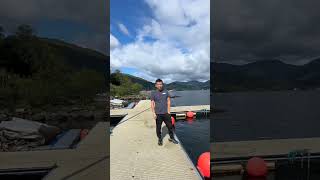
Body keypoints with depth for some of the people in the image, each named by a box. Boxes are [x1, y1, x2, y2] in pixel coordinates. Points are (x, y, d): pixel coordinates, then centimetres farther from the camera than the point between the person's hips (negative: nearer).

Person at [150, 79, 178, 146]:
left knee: (170, 126, 9)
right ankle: (159, 139, 24)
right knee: (158, 127, 7)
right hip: (158, 114, -2)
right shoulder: (153, 93, -2)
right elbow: (152, 104, -2)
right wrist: (154, 113, -7)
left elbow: (168, 101, 5)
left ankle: (172, 138, 27)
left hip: (166, 113, 2)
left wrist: (168, 111, -1)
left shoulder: (166, 92, 3)